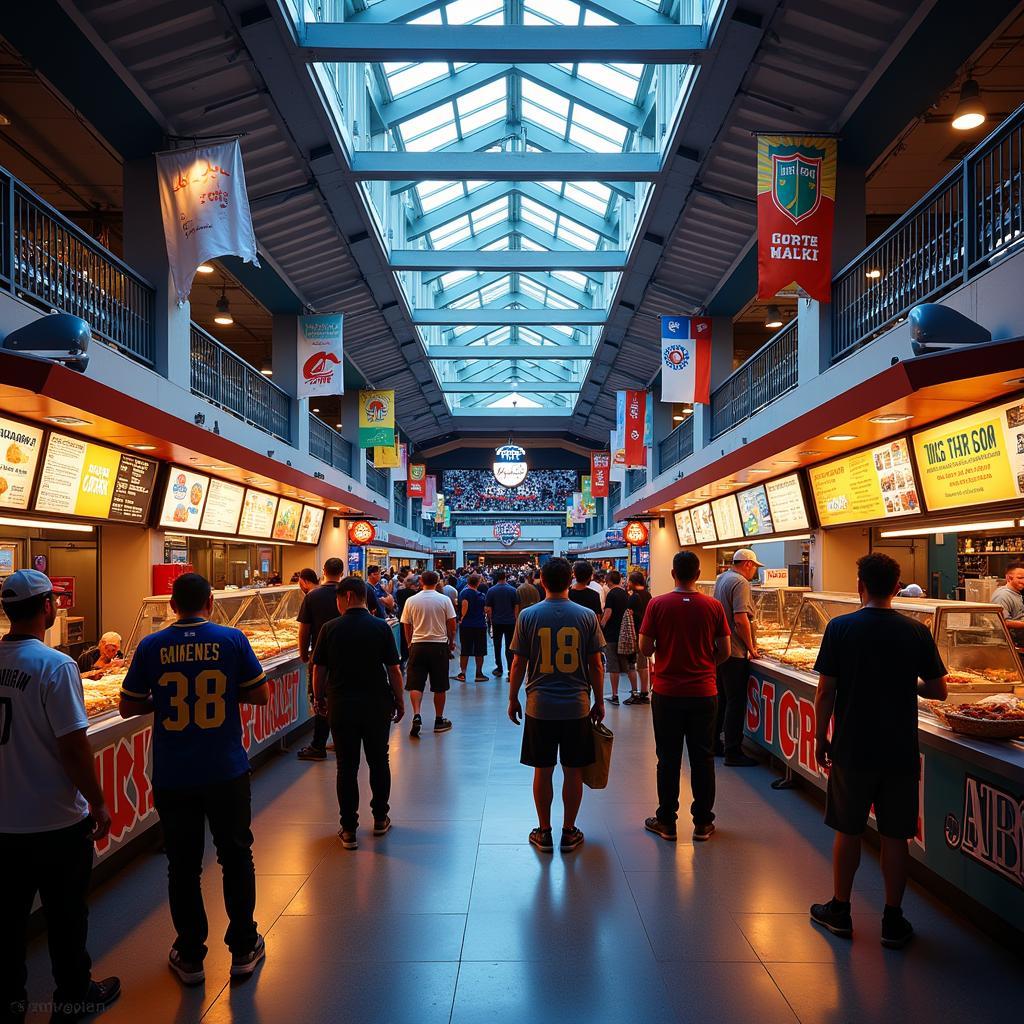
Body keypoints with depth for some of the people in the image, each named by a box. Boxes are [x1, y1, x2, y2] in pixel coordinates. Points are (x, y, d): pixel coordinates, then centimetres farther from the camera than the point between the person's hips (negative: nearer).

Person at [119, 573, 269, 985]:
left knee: (183, 866, 14)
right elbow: (261, 694, -4)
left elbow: (128, 707, 2)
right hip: (227, 772, -1)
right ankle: (243, 948, 26)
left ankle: (190, 956, 26)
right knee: (236, 858, 15)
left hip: (172, 777, 1)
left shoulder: (151, 646, -5)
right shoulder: (231, 639, -8)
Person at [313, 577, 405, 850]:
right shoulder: (381, 627, -6)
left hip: (341, 705, 0)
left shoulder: (331, 628, -6)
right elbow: (394, 670, -5)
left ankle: (349, 829, 10)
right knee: (379, 762, 15)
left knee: (347, 767, 6)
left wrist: (320, 699, 13)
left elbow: (319, 670, -2)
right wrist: (399, 701, 7)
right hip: (378, 704, 1)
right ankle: (380, 819, 26)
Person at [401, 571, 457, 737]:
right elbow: (452, 624, 0)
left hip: (417, 644, 1)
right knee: (440, 686, 9)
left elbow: (406, 626, 5)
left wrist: (410, 644, 20)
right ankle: (439, 720, 16)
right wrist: (451, 641, 16)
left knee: (416, 684, 3)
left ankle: (416, 716, -15)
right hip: (439, 645, -1)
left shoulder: (411, 600, 0)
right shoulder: (444, 599, -3)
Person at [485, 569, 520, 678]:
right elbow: (516, 607, -2)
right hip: (510, 622, 0)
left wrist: (491, 620, 9)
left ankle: (499, 668, 20)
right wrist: (515, 620, 7)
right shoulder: (513, 590, -5)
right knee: (509, 647, 3)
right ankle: (511, 670, -3)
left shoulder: (491, 590, -6)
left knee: (497, 646, 14)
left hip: (497, 622, 0)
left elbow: (488, 609, -4)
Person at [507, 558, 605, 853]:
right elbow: (596, 665, -1)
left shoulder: (528, 616, -5)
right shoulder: (587, 616, -4)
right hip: (577, 706, 0)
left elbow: (518, 664, -2)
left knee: (543, 770, 10)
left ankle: (544, 832, 21)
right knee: (573, 772, 11)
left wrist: (513, 700, 10)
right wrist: (599, 702, 10)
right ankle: (569, 832, 21)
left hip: (540, 706, 0)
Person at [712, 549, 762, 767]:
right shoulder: (740, 583, -16)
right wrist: (751, 647, -13)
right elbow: (740, 619, -24)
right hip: (735, 652, -10)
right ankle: (733, 752, 0)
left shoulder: (722, 578, 14)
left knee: (721, 698, 18)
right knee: (736, 702, -4)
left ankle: (714, 743, 27)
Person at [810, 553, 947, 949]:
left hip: (852, 749, -1)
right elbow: (938, 691, 0)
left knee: (848, 831, 12)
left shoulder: (840, 628, -10)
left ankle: (839, 911, 25)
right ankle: (893, 921, 21)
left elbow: (825, 692, -9)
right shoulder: (917, 632, -5)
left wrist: (820, 737, 3)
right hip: (901, 751, 1)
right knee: (895, 835, 11)